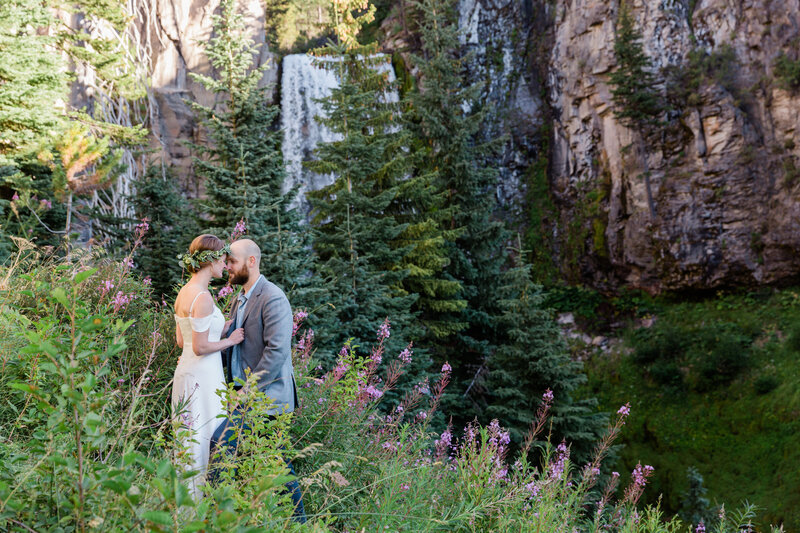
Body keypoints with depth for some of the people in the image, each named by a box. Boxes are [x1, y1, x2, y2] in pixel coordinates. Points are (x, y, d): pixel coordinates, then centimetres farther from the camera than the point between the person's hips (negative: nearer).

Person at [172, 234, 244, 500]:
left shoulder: (184, 292, 10)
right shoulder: (202, 297, -18)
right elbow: (200, 347, -20)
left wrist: (225, 327, 15)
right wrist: (230, 340, -6)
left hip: (187, 371, 10)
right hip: (203, 378, -10)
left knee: (191, 443, 16)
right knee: (205, 441, -1)